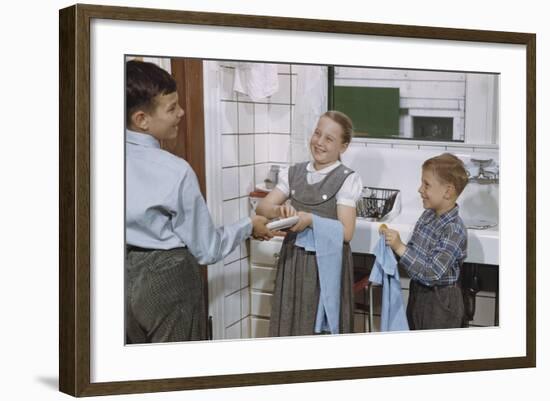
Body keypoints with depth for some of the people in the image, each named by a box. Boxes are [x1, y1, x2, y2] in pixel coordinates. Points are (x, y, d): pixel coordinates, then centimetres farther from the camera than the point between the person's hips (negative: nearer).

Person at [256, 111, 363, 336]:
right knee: (289, 325, 7)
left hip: (327, 263, -4)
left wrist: (310, 220, -24)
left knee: (322, 329, 1)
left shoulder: (347, 180, -7)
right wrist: (279, 211, -21)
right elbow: (262, 207, 0)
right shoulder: (293, 173, 7)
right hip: (293, 259, 4)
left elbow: (346, 232, -12)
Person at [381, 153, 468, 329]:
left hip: (440, 301, -8)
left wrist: (400, 247, -32)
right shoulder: (428, 215, -2)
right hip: (418, 292, 8)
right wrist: (393, 243, -7)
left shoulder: (454, 231, -26)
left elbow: (432, 273, -30)